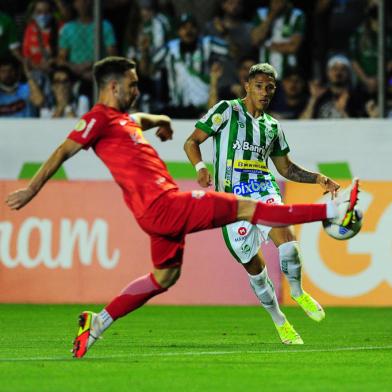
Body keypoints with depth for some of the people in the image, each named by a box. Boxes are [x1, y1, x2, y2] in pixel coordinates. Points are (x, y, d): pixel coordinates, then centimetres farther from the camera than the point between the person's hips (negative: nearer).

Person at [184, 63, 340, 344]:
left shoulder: (272, 126, 18)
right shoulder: (227, 110, 3)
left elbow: (287, 168, 27)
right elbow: (191, 143, 1)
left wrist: (319, 179, 13)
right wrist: (201, 167, -18)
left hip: (263, 190, 3)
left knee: (285, 234, -28)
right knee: (253, 265, -2)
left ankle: (298, 293, -6)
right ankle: (279, 322, 16)